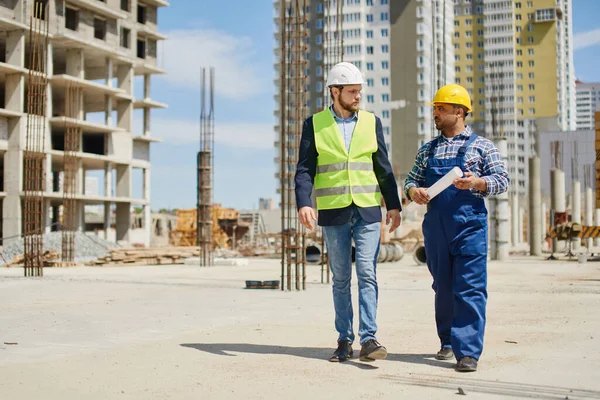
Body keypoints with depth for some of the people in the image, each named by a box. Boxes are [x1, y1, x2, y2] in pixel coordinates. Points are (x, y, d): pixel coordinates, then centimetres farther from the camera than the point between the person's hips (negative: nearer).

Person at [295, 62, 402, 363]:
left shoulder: (371, 122, 9)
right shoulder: (314, 124, 4)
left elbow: (383, 167, 11)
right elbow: (304, 169, -1)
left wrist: (393, 205, 6)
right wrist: (304, 203, -15)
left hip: (368, 211, 1)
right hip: (333, 213, 0)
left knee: (367, 274, -8)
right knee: (341, 278, 6)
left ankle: (368, 338, -8)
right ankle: (345, 340, 14)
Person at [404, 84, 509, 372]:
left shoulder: (480, 146, 4)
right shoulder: (427, 150, 16)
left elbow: (503, 180, 0)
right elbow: (412, 179, 16)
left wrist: (478, 182, -19)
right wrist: (413, 190, -7)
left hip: (469, 224, -4)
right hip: (435, 226, 4)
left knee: (470, 288, -9)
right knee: (443, 287, 12)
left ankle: (468, 351, -8)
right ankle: (448, 342, 25)